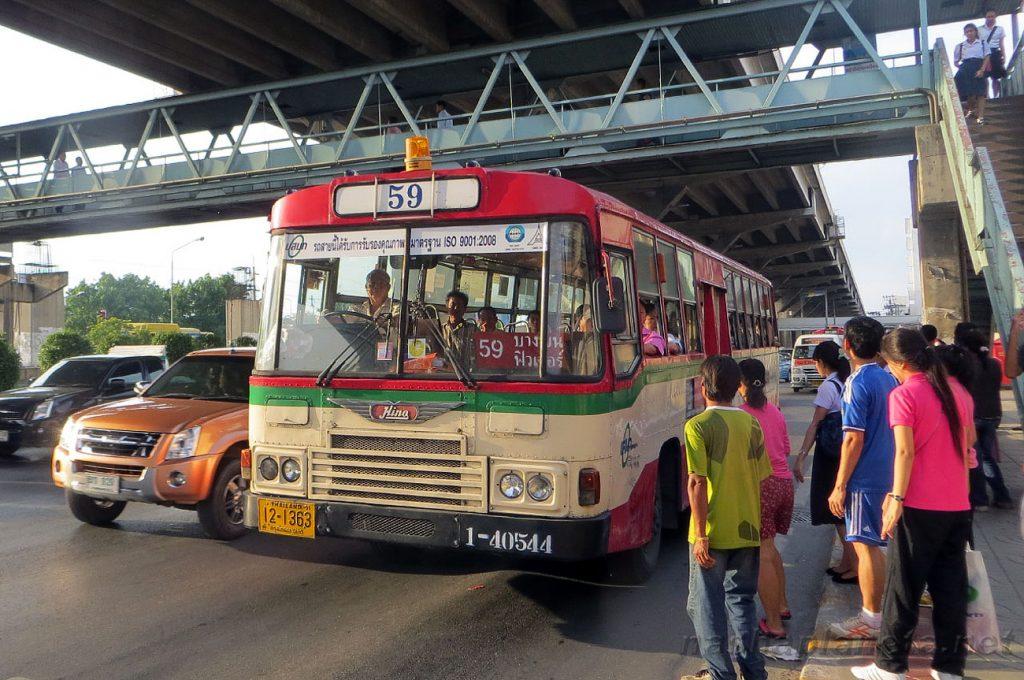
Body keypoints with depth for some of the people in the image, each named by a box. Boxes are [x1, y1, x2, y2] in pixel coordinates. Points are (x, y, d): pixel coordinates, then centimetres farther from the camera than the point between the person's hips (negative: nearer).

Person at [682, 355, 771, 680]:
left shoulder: (698, 426, -12)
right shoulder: (751, 423, 3)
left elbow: (697, 483, -17)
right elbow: (761, 478, 8)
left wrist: (701, 536, -14)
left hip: (713, 533, -5)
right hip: (748, 531, 5)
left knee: (706, 605, 8)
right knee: (742, 599, 21)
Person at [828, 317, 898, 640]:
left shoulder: (858, 383, -17)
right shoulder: (888, 379, 9)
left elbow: (854, 439, -20)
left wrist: (840, 486, -15)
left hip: (864, 477, -9)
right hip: (885, 474, 9)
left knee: (865, 547, 0)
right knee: (873, 546, 17)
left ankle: (871, 621, 8)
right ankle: (873, 612, 27)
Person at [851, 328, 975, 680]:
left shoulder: (903, 394, -11)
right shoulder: (957, 390, 9)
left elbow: (905, 451, -19)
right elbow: (970, 440, 20)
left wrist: (897, 497, -18)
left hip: (919, 507, -6)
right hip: (958, 506, 6)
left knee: (904, 588, 3)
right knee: (951, 588, 12)